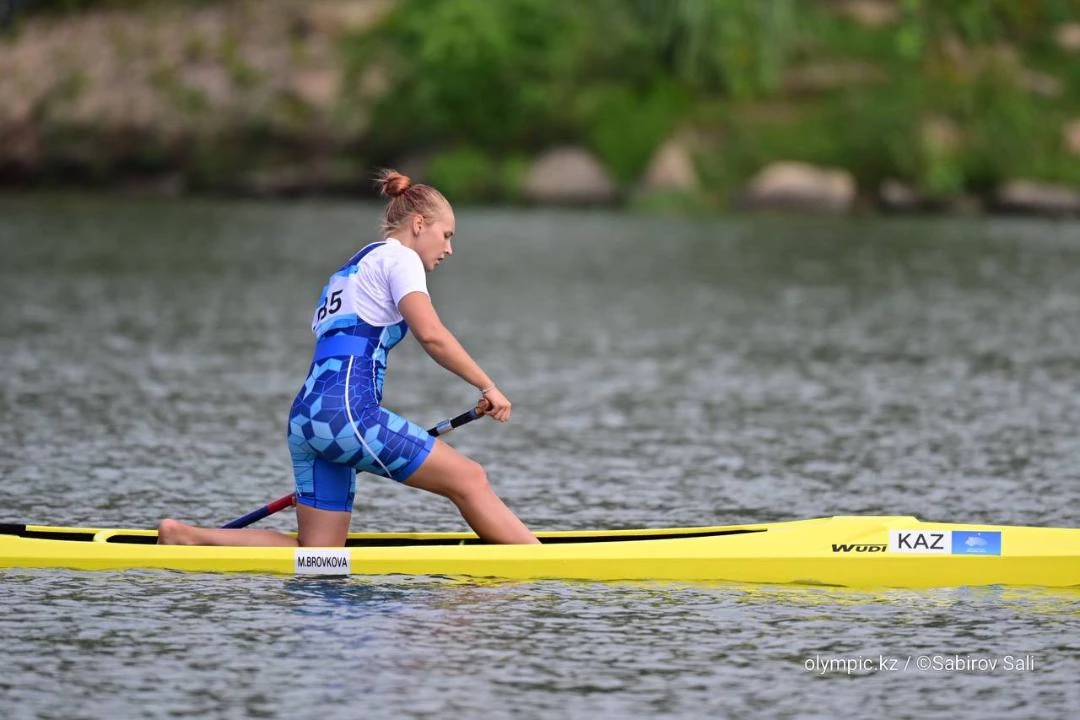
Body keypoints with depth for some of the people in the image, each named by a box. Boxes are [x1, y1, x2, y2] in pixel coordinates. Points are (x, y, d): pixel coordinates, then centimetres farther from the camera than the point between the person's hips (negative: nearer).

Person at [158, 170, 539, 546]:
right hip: (346, 411, -9)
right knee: (469, 479, -7)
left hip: (306, 415, 9)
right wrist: (488, 387, -6)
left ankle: (187, 535, 1)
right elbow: (431, 334, -12)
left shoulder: (348, 271, 30)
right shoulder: (398, 256, 3)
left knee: (317, 552, 5)